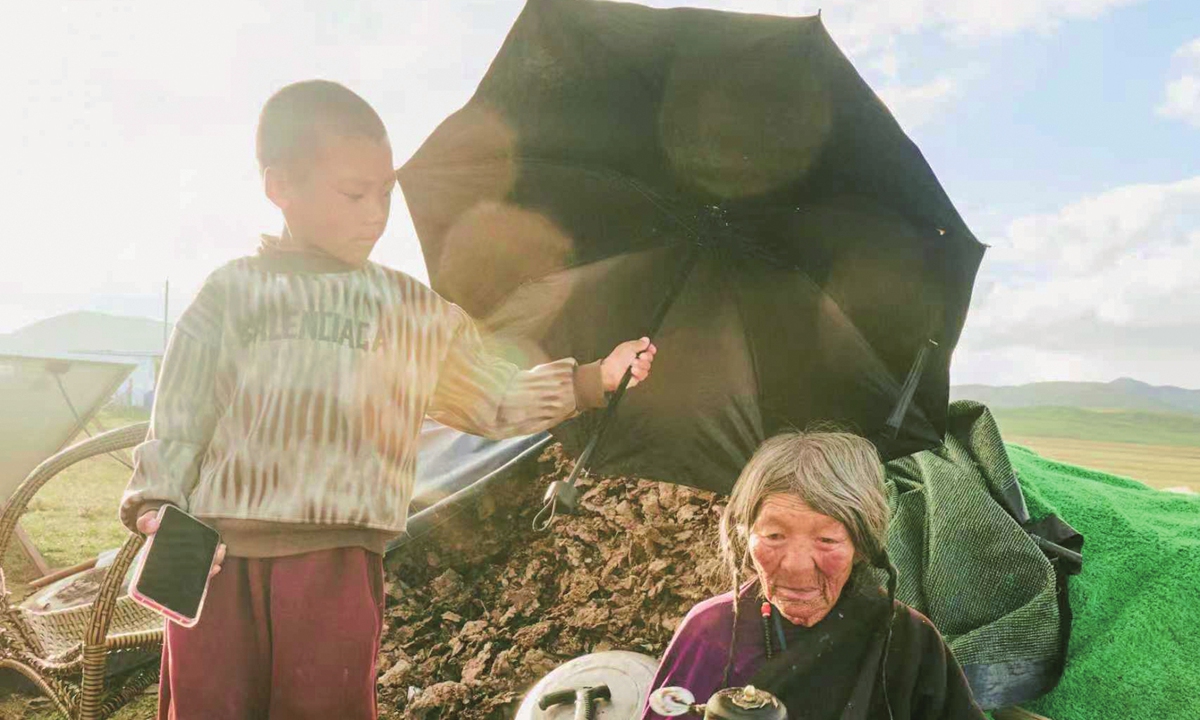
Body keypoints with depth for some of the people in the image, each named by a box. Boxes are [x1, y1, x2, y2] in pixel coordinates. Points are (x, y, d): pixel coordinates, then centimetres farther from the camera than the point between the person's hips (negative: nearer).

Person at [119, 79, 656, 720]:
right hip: (218, 554, 1)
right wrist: (155, 504, -1)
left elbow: (498, 400, 12)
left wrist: (592, 380, 3)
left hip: (337, 557, 0)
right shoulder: (234, 292, 9)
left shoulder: (415, 312, 11)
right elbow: (179, 416, 10)